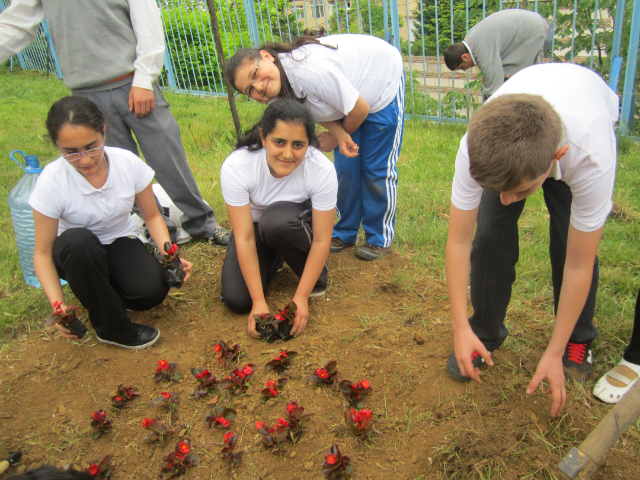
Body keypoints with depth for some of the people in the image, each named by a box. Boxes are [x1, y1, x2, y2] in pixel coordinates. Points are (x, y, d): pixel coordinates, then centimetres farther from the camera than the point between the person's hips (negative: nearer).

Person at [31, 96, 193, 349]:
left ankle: (100, 292, 10)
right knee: (78, 241, -38)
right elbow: (43, 253, -17)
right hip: (76, 253, -1)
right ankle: (112, 328, -18)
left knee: (152, 290, -27)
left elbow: (152, 216, -6)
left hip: (120, 242, 1)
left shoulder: (128, 163, -19)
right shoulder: (52, 181, -24)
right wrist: (58, 305, -31)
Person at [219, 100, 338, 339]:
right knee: (237, 300, -17)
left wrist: (301, 297, -25)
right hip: (254, 225, 1)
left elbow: (321, 240, -23)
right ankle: (275, 258, 15)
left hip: (297, 223, -1)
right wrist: (259, 301, -27)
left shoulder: (322, 170, -30)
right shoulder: (235, 167, -30)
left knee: (276, 220, -37)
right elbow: (245, 239, -27)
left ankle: (316, 276, -7)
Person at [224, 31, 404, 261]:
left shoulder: (311, 72, -42)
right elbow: (320, 111, -4)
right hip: (352, 84, 6)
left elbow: (360, 110, -30)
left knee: (378, 169, -1)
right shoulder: (280, 88, -17)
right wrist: (340, 134, -25)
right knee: (345, 167, 6)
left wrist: (336, 137, -10)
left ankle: (380, 239, 17)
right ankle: (345, 233, 25)